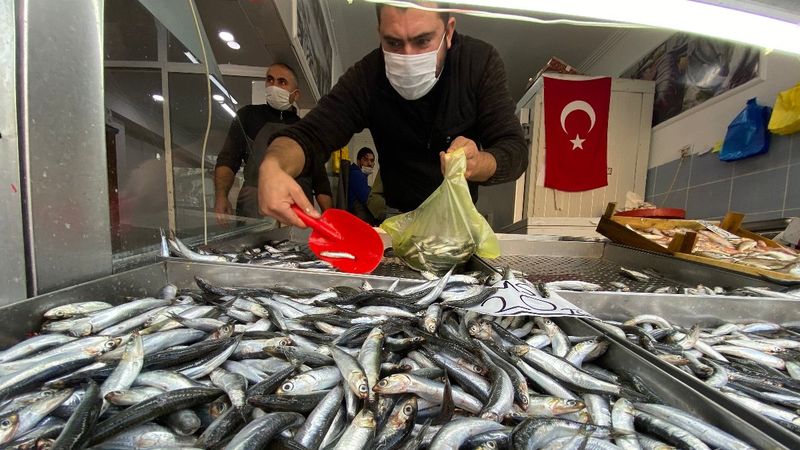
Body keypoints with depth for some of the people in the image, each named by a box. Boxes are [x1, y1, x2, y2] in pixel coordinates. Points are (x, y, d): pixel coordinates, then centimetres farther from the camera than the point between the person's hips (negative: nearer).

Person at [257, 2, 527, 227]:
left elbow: (514, 149, -18)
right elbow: (309, 134, -21)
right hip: (399, 216, -1)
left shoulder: (480, 62, -14)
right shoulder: (367, 76, -15)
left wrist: (476, 164, -42)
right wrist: (273, 166, -45)